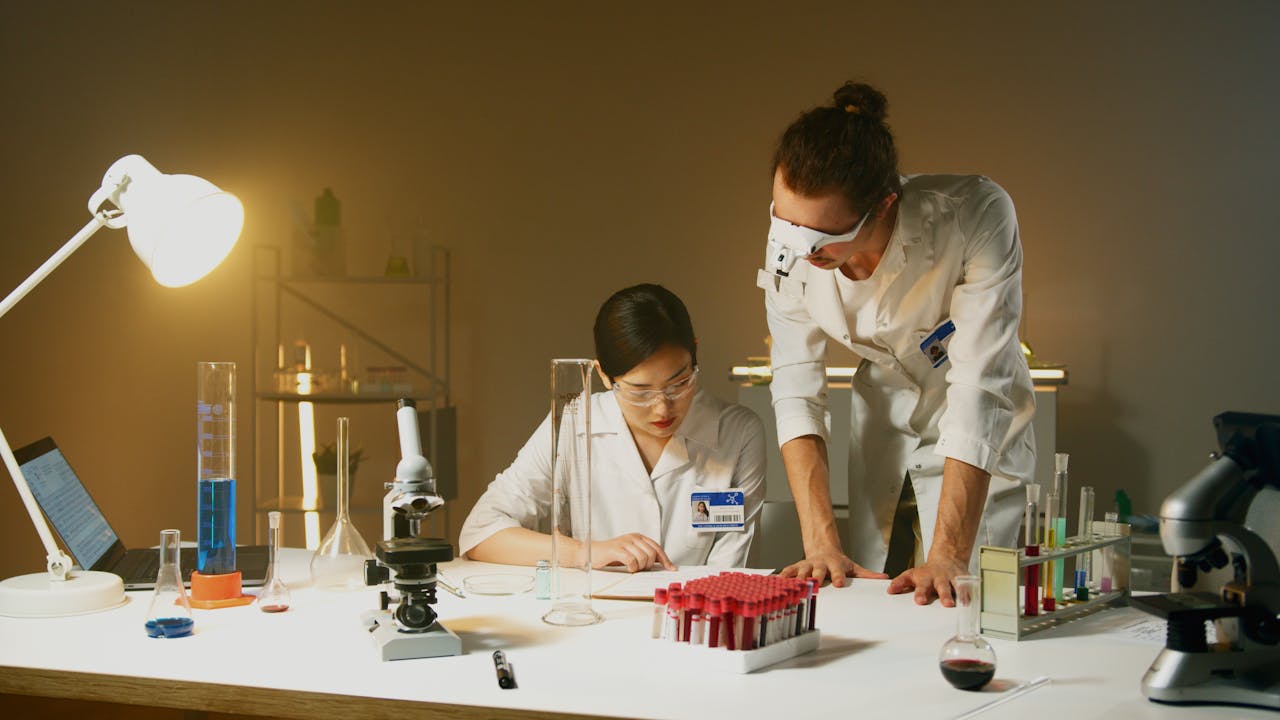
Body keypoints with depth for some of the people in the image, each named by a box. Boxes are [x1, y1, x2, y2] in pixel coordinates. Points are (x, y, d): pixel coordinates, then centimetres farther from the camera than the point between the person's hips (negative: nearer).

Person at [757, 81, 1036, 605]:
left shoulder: (976, 215, -35)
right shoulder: (791, 245, -22)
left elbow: (981, 387, -34)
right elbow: (796, 387, -17)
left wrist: (948, 557, -37)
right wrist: (820, 541, -26)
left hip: (977, 439, -3)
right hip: (883, 420, 3)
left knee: (954, 600, -10)